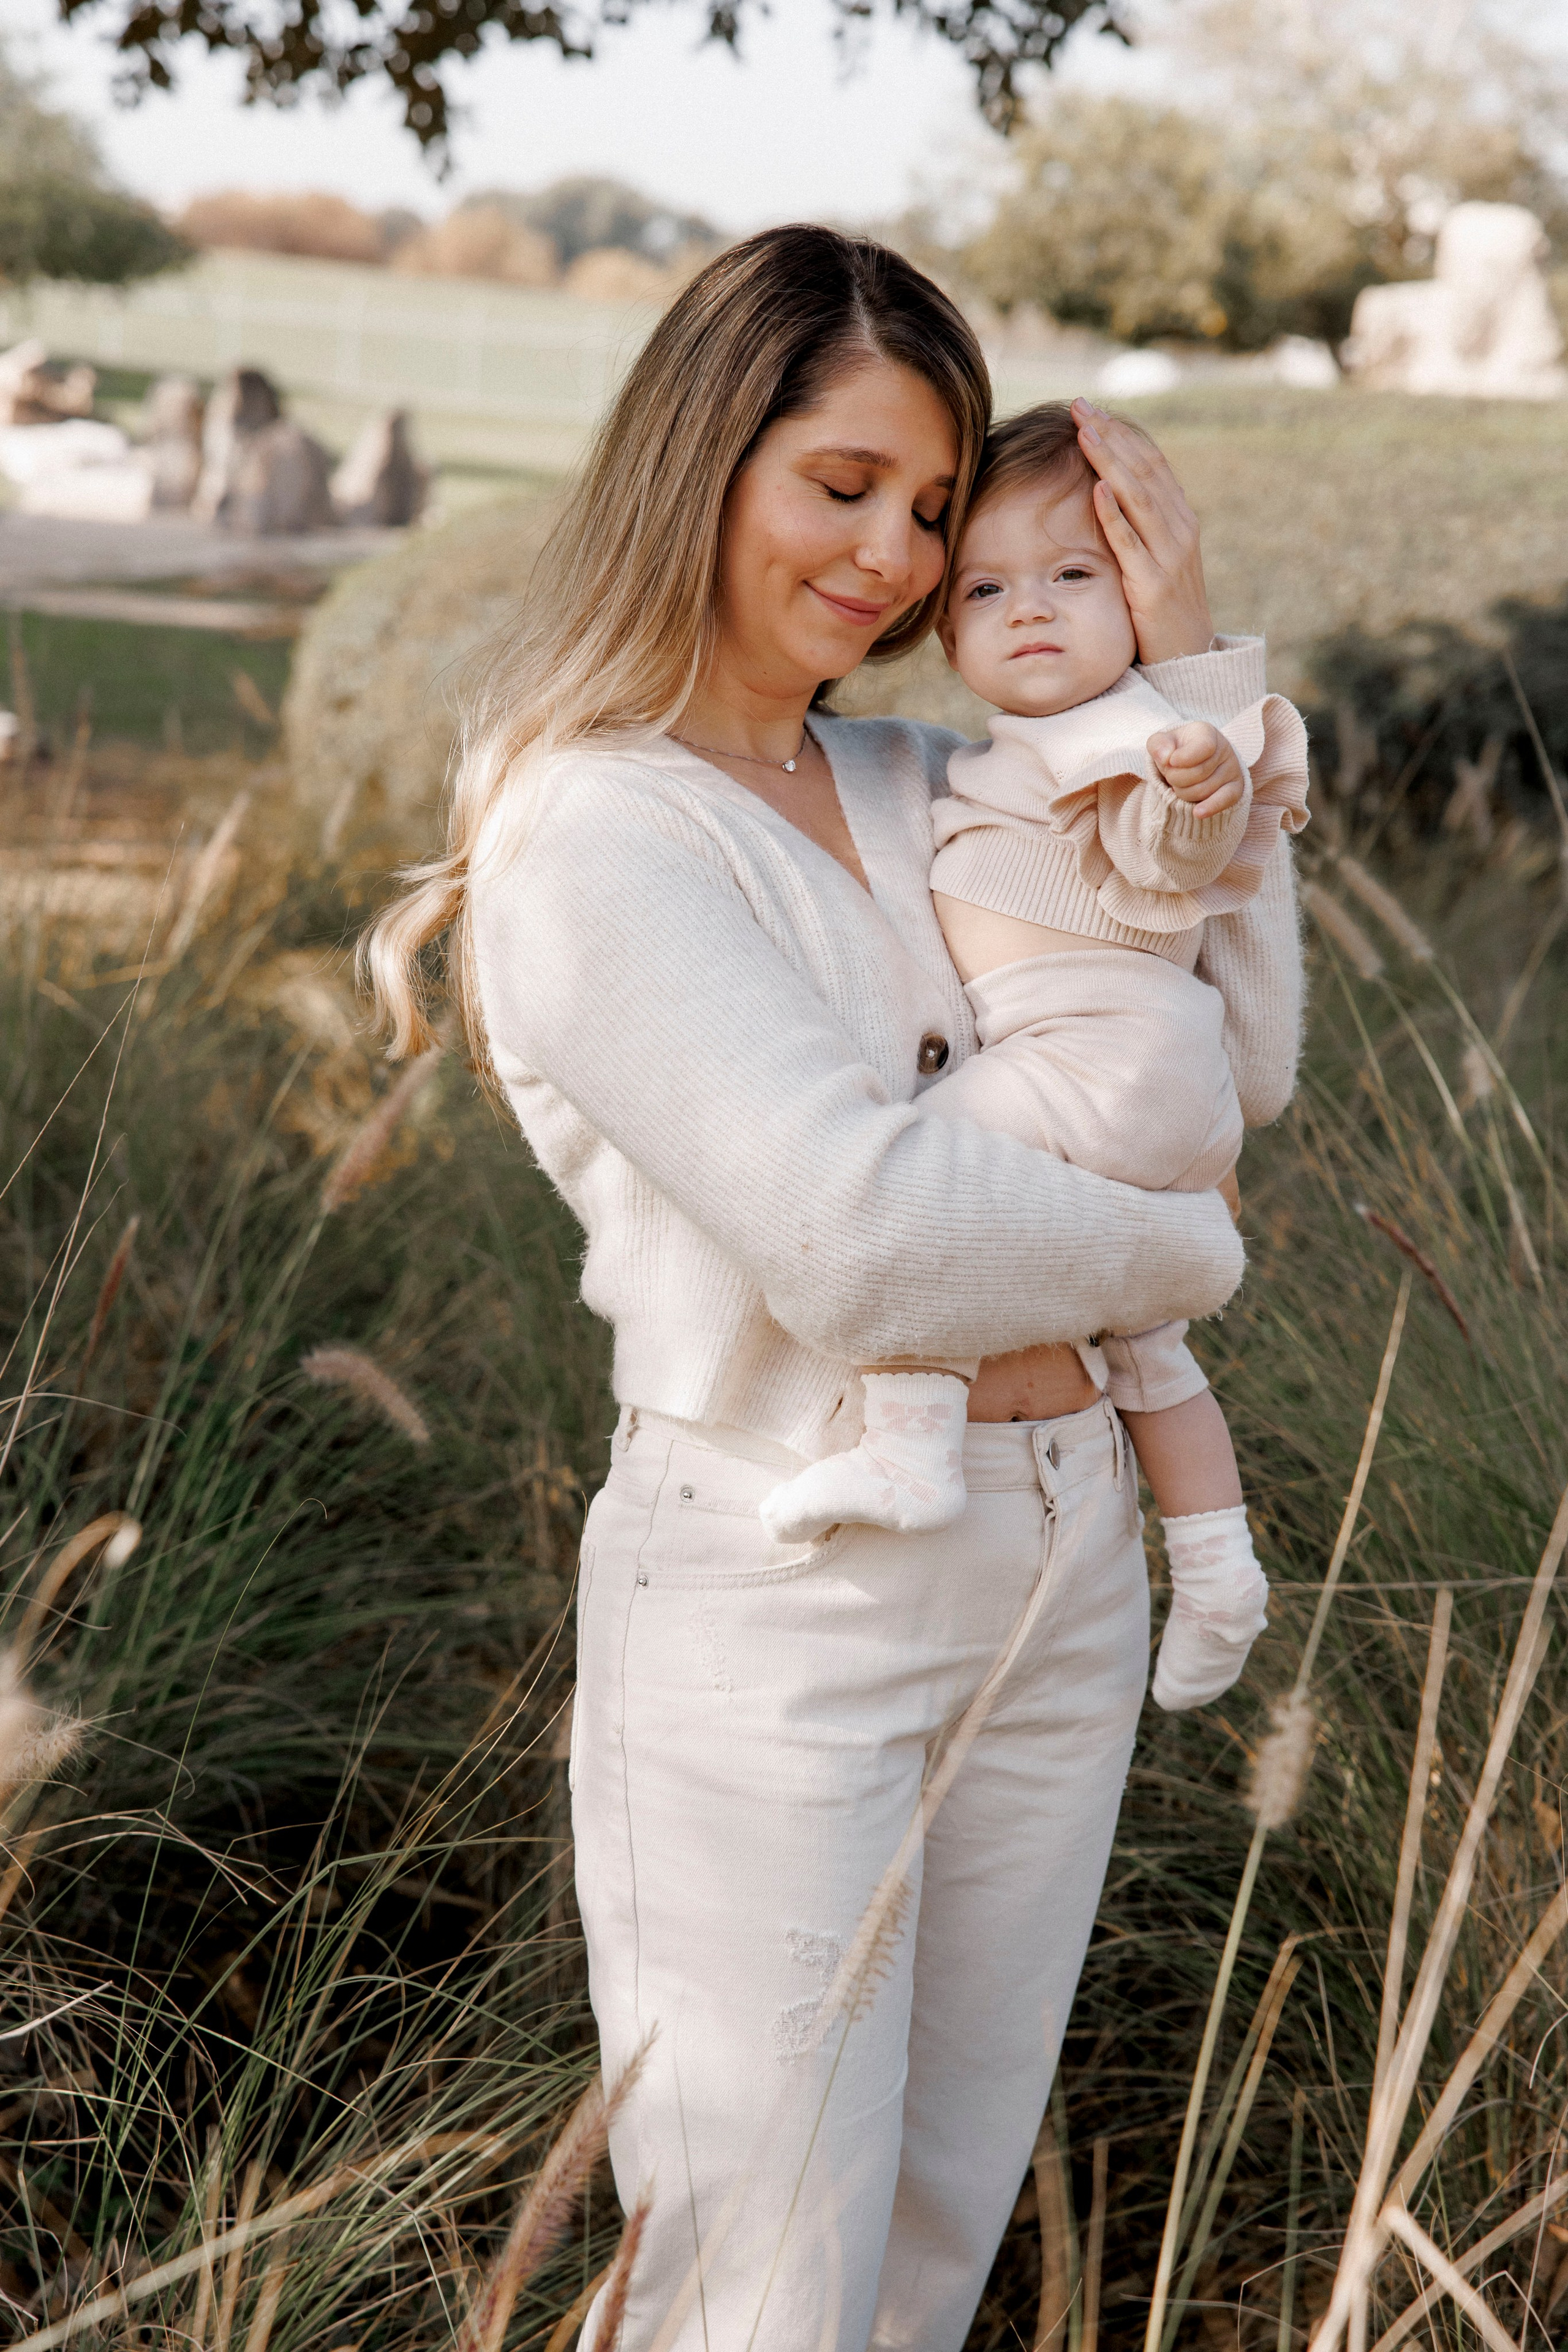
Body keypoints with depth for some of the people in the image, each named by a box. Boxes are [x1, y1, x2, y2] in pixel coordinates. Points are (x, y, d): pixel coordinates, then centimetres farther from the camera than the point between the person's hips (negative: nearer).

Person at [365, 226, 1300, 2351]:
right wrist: (1181, 1252, -6)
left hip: (1058, 1556, 7)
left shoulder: (916, 785, 11)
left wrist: (1192, 661, 8)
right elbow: (860, 1237, -23)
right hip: (784, 1599, -7)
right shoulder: (600, 832, -13)